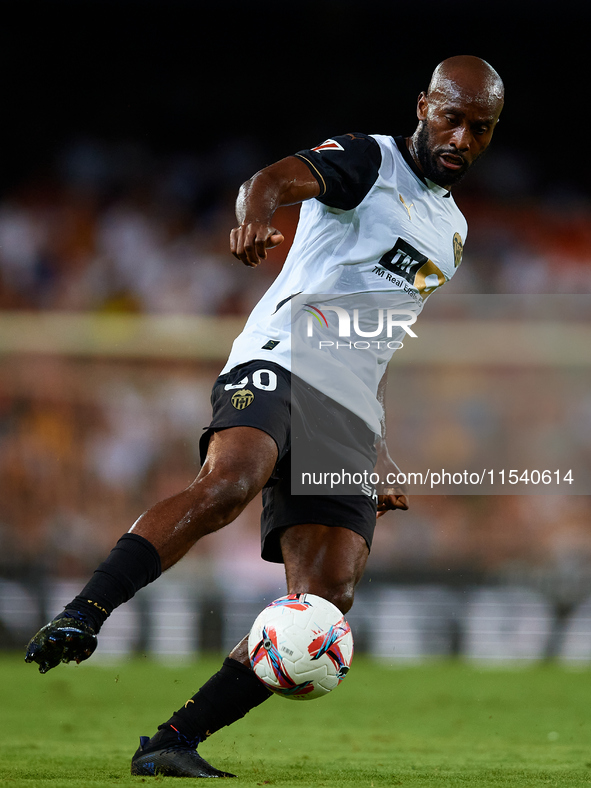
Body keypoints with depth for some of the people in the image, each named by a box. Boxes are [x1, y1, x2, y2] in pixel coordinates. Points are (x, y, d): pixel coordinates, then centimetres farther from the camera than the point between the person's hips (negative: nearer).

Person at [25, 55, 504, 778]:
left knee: (324, 603, -13)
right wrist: (256, 212, -42)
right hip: (280, 358, -6)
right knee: (231, 482, -37)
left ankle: (172, 744, -12)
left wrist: (381, 454, 30)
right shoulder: (368, 160, 4)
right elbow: (274, 179, -17)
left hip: (350, 417, 6)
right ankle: (80, 616, -40)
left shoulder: (452, 230, 27)